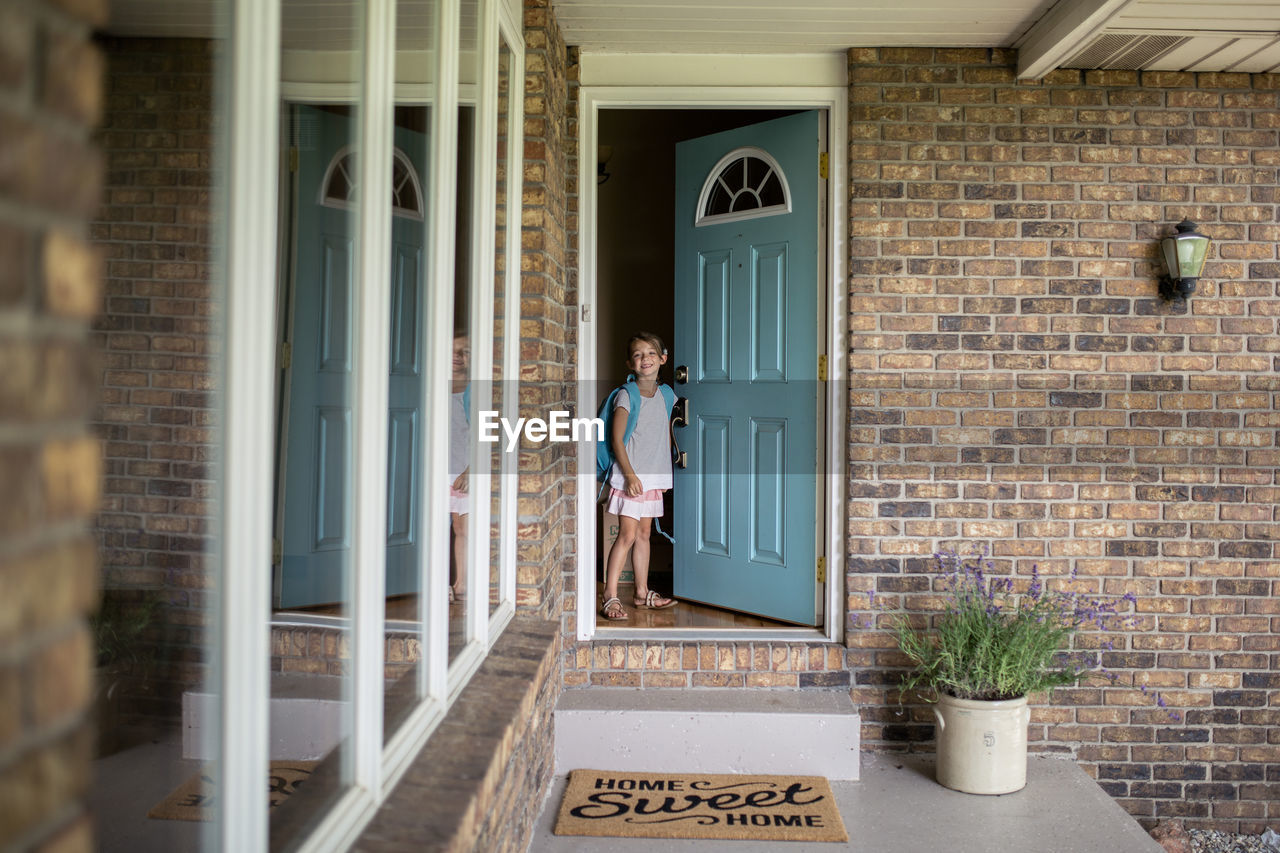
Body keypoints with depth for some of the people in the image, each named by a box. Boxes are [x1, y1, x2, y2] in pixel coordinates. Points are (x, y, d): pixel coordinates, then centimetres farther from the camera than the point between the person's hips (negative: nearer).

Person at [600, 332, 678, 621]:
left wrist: (665, 472, 14)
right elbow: (617, 439, -12)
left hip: (654, 477, 6)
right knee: (627, 535, -10)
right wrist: (630, 475, -18)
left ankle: (642, 592, 22)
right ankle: (610, 597, -6)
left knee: (643, 534, 13)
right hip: (630, 476, -6)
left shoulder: (665, 395, 8)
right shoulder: (626, 397, -10)